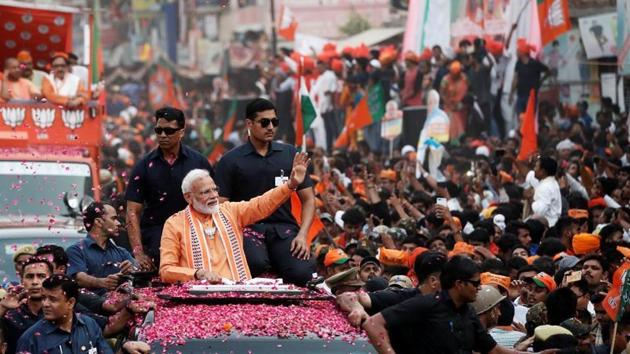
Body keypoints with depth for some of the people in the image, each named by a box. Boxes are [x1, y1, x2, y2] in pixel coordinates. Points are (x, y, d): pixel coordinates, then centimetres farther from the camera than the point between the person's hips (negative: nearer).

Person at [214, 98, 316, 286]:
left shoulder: (290, 154, 13)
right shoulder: (231, 161, 6)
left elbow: (308, 199, 14)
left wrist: (302, 235, -3)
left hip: (283, 228, 2)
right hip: (247, 226, -2)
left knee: (302, 273, -27)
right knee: (256, 263, -37)